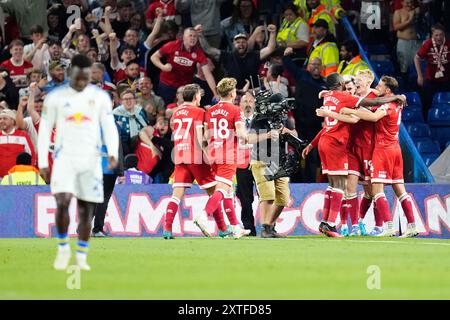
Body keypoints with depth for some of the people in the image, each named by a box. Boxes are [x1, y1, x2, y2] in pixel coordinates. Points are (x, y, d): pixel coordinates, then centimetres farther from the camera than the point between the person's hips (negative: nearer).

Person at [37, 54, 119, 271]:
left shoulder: (100, 96, 5)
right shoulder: (55, 97, 2)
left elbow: (109, 127, 3)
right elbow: (44, 130, 5)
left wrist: (112, 153, -14)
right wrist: (43, 162, 0)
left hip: (90, 160, 2)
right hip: (64, 158, -2)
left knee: (86, 209, 3)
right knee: (62, 201, -20)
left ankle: (81, 257, 13)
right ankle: (63, 248, 0)